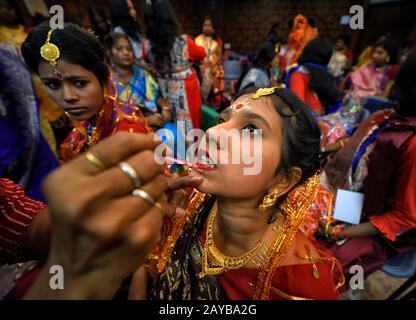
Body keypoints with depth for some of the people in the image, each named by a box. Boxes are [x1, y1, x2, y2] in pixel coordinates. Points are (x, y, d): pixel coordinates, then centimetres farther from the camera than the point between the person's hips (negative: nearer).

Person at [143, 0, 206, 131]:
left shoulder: (146, 45, -12)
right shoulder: (184, 42, -20)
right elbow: (201, 54, 2)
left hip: (165, 93, 4)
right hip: (185, 93, -3)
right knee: (190, 126, 14)